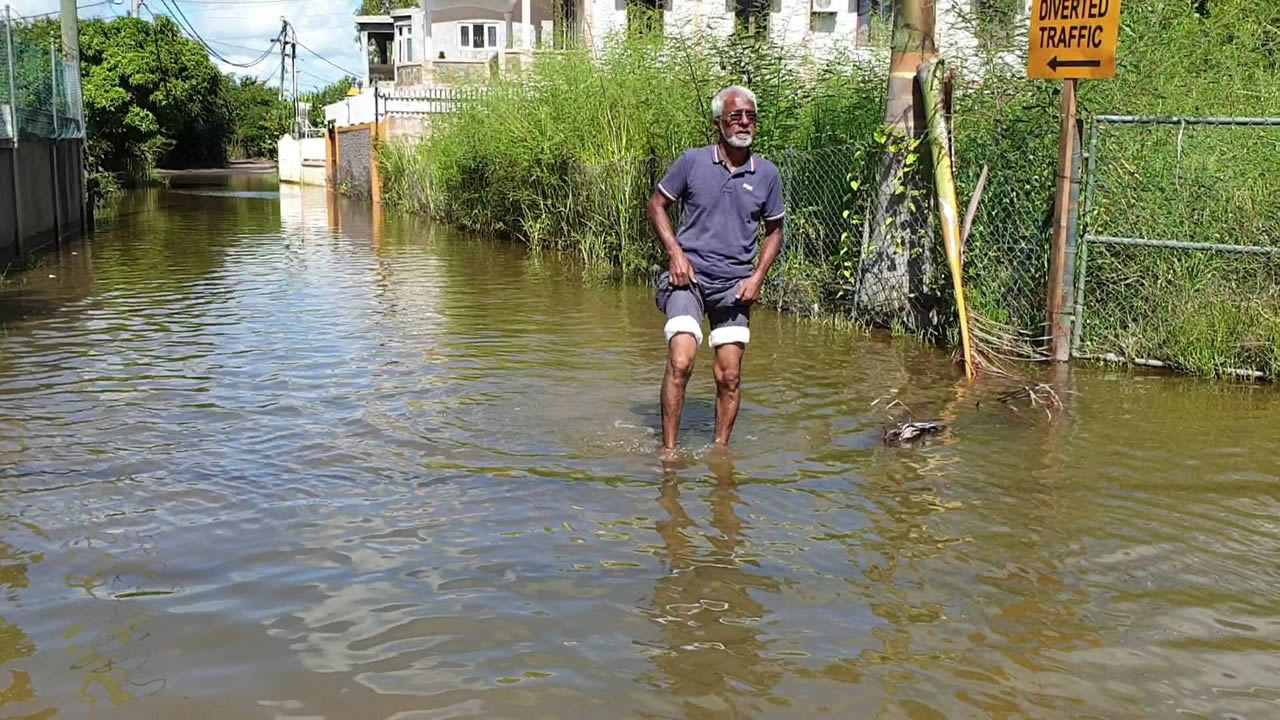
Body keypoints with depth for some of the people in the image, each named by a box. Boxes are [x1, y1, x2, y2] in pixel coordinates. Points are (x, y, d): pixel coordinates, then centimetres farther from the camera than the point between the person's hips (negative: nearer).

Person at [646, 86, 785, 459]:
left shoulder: (767, 173, 5)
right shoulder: (692, 161, -1)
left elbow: (774, 230, 16)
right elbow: (656, 204, 8)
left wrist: (758, 276, 3)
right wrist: (675, 253, -5)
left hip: (734, 284, 3)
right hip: (688, 275, -2)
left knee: (729, 376, 3)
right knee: (680, 362, -17)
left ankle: (720, 450, 19)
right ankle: (668, 448, -6)